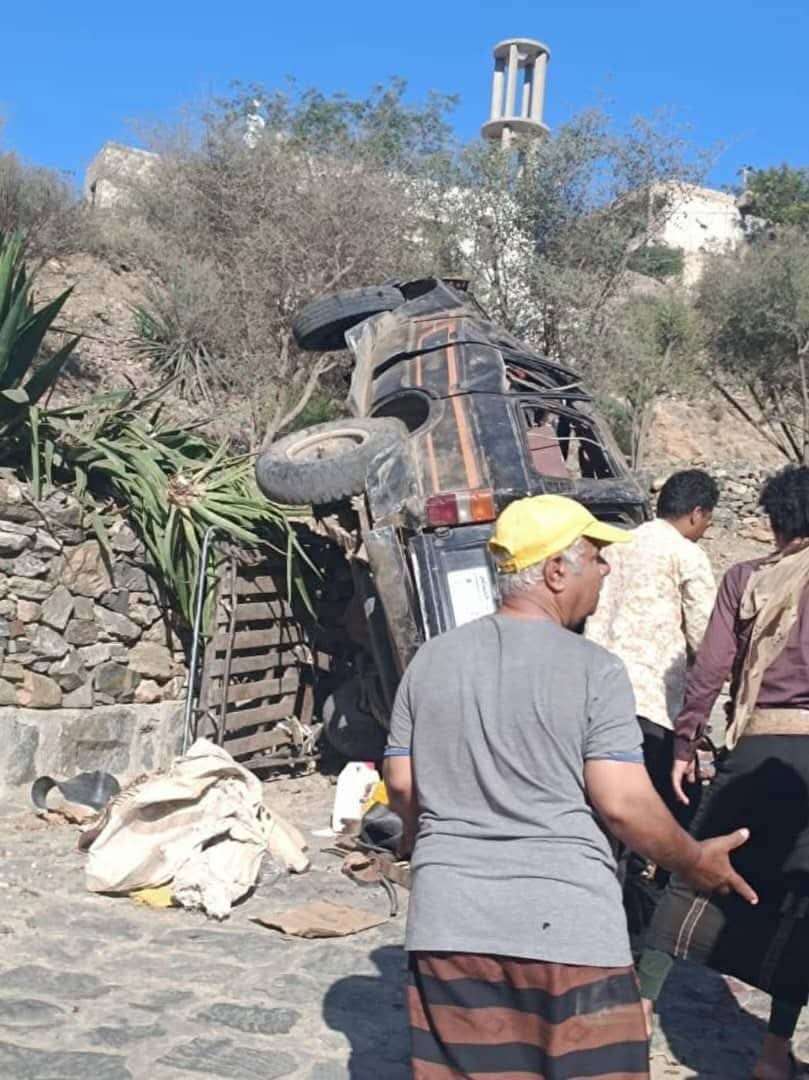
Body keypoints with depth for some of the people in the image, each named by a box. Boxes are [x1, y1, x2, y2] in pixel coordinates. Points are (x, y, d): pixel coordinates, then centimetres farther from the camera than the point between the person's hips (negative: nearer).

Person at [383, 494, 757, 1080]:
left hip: (450, 920, 5)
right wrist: (696, 861, 5)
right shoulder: (593, 668, -10)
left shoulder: (431, 659, 4)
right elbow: (622, 803, -12)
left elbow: (401, 785, 8)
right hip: (564, 923, -4)